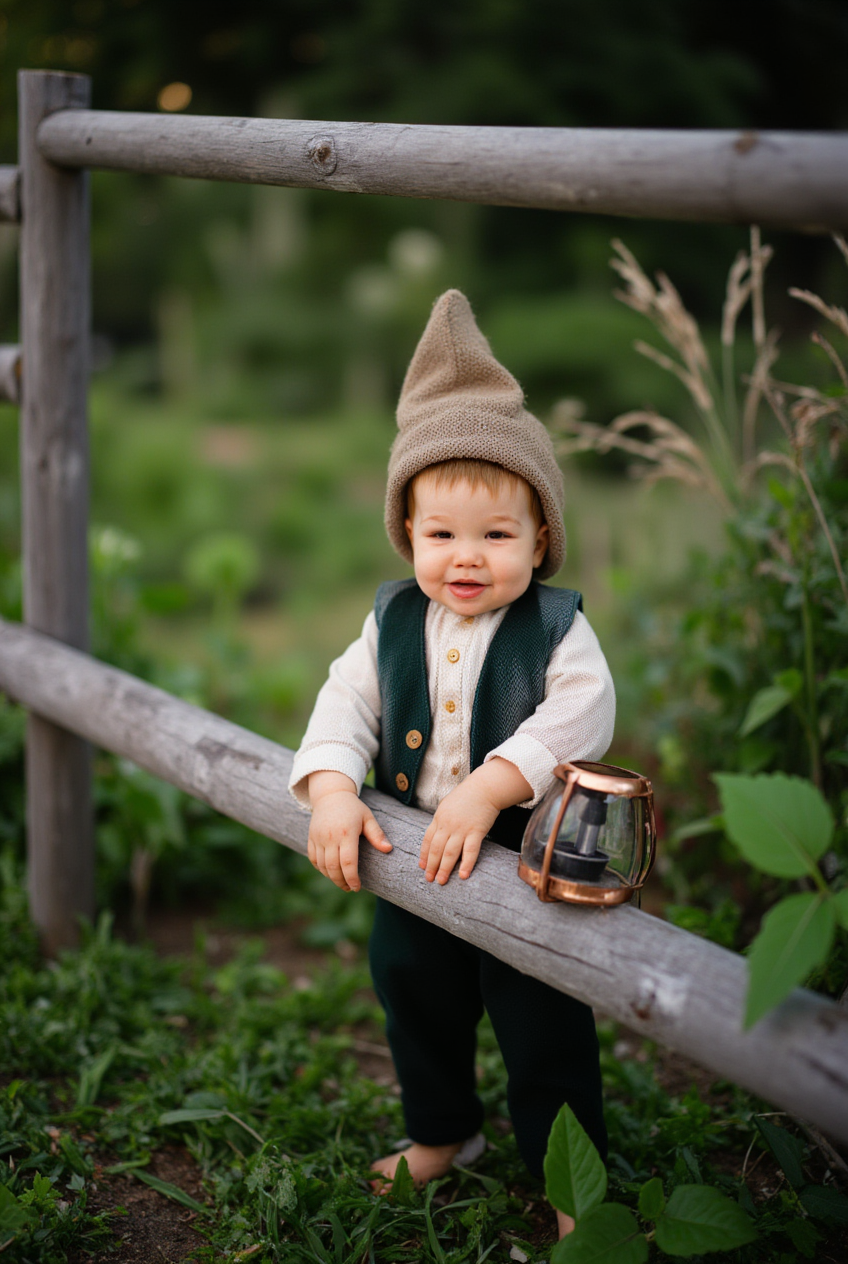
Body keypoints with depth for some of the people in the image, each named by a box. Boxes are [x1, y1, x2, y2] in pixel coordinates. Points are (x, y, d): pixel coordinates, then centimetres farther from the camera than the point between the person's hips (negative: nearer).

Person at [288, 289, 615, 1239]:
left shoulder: (557, 629, -14)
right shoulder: (392, 623, -3)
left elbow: (578, 719, -25)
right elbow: (347, 703, -4)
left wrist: (488, 789, -35)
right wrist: (331, 791, -21)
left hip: (522, 868, -4)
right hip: (411, 864, 5)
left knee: (545, 1030, 7)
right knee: (415, 1004, 23)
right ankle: (441, 1132, 49)